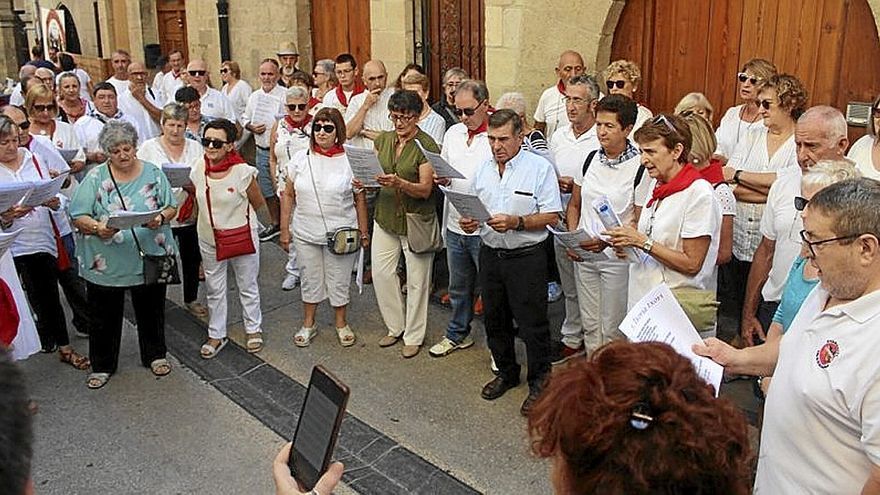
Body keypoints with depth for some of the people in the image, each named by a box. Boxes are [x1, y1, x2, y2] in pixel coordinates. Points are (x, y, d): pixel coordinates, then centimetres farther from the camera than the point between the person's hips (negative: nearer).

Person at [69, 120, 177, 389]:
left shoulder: (153, 173, 2)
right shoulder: (96, 177, -4)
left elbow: (171, 207, 5)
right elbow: (78, 217, -7)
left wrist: (161, 218, -17)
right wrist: (98, 228, -27)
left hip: (149, 258, 2)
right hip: (106, 263, -1)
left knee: (150, 311, 17)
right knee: (105, 316, 11)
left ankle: (155, 355, 38)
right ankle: (102, 365, 29)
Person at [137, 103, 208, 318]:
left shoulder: (196, 148, 5)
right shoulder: (149, 148, 0)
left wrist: (193, 186, -18)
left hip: (190, 214, 2)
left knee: (192, 258, 14)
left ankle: (191, 299, 32)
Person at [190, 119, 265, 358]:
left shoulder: (243, 171, -21)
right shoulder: (198, 170, -8)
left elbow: (258, 203, -6)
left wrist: (235, 216, 3)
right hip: (209, 239, 4)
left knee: (247, 286, 15)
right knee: (214, 289, 16)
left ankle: (254, 329, 34)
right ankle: (217, 334, 31)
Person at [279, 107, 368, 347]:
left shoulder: (349, 161, -7)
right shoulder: (301, 158, 0)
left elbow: (360, 200, -1)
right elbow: (288, 195, 6)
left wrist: (363, 233, 0)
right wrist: (284, 229, 4)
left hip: (341, 235, -2)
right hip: (306, 234, 2)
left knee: (339, 282, 11)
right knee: (310, 280, 15)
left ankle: (341, 323, 32)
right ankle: (308, 324, 34)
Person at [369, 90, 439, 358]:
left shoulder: (427, 146, -13)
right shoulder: (383, 140, 5)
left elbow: (425, 190, -18)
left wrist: (398, 182, -34)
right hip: (385, 216, 6)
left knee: (416, 281, 5)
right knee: (381, 272, 7)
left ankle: (413, 336, 21)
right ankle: (395, 327, 27)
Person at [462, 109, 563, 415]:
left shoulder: (540, 168, -10)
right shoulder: (483, 169, 7)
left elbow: (551, 217, -13)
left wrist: (516, 222, -25)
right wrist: (468, 222, -6)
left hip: (526, 256, -6)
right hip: (490, 253, 6)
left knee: (532, 323, 2)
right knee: (494, 319, 16)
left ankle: (539, 383, 18)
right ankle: (506, 373, 36)